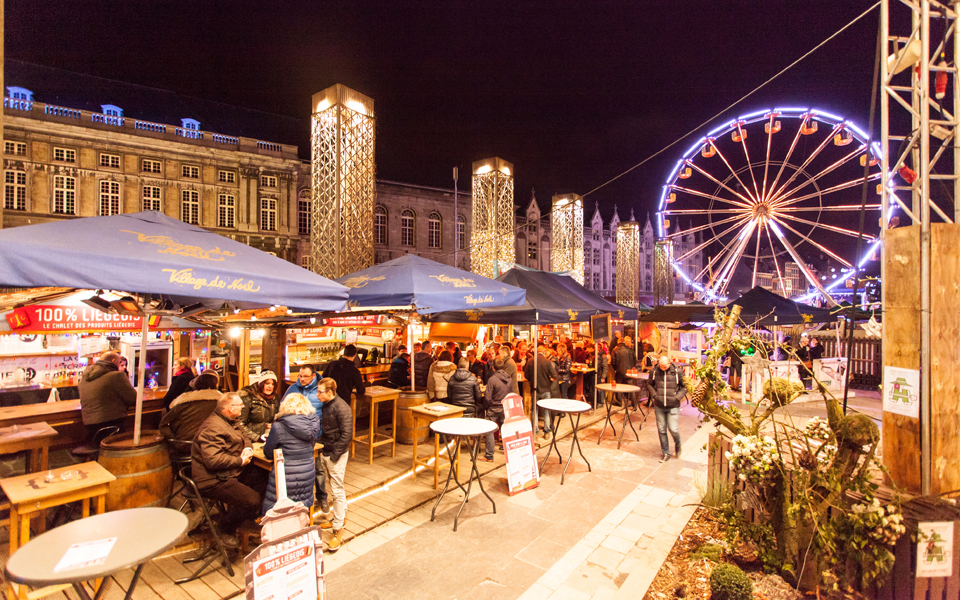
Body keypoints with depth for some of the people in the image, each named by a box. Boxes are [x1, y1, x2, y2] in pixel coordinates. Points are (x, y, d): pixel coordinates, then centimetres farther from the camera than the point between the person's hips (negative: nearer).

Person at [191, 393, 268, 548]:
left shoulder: (231, 421, 11)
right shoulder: (213, 428, -23)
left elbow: (243, 438, 22)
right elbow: (213, 460, -31)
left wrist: (248, 449, -2)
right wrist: (241, 461, -20)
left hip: (232, 471, 10)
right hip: (213, 481, -10)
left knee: (263, 477, -4)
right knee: (252, 500, -21)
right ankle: (227, 530, 6)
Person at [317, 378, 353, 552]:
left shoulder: (342, 408, -20)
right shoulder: (326, 405, 7)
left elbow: (346, 434, -20)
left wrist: (334, 455, -17)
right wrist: (322, 449, 10)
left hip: (336, 455, -8)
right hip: (326, 453, 8)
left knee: (337, 490, -2)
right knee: (335, 488, 19)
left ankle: (338, 530, 7)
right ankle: (341, 515, 36)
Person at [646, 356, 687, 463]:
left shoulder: (678, 372, -8)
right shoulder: (654, 371, -3)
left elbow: (685, 386, 2)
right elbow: (649, 384, 13)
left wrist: (677, 397, -8)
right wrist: (654, 395, 0)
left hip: (673, 406, -2)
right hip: (659, 406, 2)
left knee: (673, 429, -3)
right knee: (661, 430, 8)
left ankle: (677, 444, 32)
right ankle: (666, 453, 23)